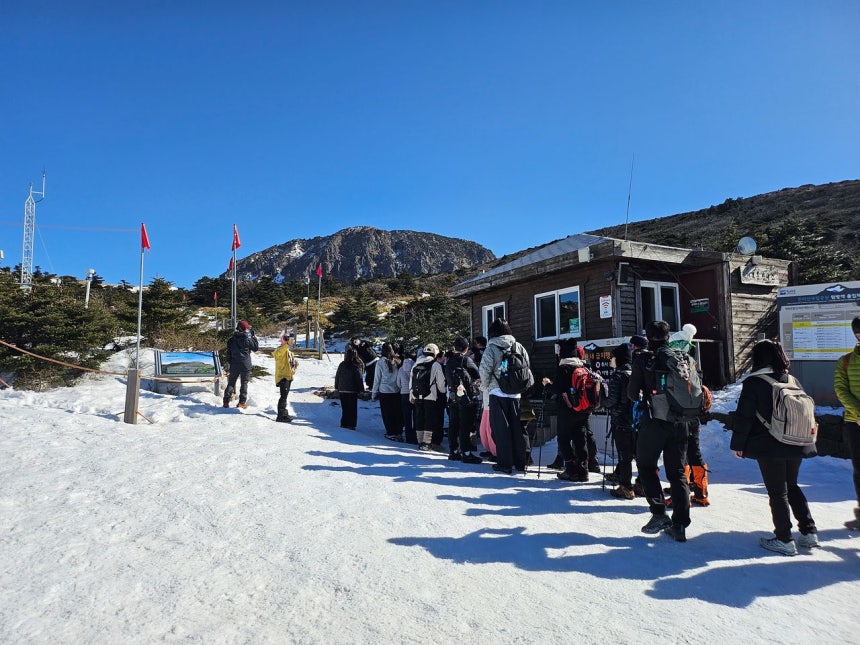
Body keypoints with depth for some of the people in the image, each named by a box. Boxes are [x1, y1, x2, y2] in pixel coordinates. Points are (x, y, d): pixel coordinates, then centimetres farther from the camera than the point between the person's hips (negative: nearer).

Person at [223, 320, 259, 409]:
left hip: (234, 365, 3)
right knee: (244, 383, 6)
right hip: (245, 365, -3)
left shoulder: (232, 339, 1)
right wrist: (254, 337, 8)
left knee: (231, 382, 12)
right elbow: (256, 348, 1)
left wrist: (229, 362, 18)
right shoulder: (248, 339, -11)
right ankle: (242, 402, 6)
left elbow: (228, 352, 7)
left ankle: (226, 401, 9)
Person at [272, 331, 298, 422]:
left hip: (288, 376, 10)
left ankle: (284, 413, 29)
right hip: (282, 376, -10)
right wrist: (288, 344, -44)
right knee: (284, 395, -12)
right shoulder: (281, 349, -15)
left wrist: (295, 364, 5)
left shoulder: (289, 350, 16)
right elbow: (277, 353, -40)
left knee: (285, 395, 18)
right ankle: (281, 416, -9)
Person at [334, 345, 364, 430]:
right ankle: (351, 424, 6)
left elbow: (337, 377, 3)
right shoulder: (357, 365, -11)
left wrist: (337, 387, 11)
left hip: (342, 390, 3)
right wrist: (361, 389, -1)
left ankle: (344, 423, 15)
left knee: (345, 408, 12)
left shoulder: (342, 365, -2)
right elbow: (359, 378, -8)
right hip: (353, 391, -3)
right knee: (352, 408, 6)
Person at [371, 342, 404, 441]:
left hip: (384, 392, -2)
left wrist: (373, 394, 3)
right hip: (397, 392, 2)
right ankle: (399, 433, 16)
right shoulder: (397, 361, -4)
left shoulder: (380, 362, -9)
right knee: (397, 413, 11)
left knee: (387, 414, 8)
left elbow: (377, 379, -4)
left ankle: (391, 433, 11)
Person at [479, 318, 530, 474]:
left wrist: (485, 386, 5)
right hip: (516, 393, 4)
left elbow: (484, 369, -11)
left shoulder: (492, 347, -6)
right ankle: (520, 462, 18)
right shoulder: (519, 347, 7)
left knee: (501, 428, 3)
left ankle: (505, 464, 5)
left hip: (498, 393, -4)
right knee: (517, 427, 11)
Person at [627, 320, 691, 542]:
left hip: (654, 422, -4)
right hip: (680, 423, 4)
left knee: (646, 465, 14)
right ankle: (680, 524, 10)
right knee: (677, 472, 11)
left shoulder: (644, 359, -6)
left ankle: (659, 513, 5)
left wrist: (641, 398, 17)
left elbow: (632, 394, -6)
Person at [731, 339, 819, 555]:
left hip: (769, 447, -6)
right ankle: (809, 532, 22)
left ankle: (784, 540, 10)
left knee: (777, 492, 4)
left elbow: (744, 416, -13)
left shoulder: (753, 382, -12)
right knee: (792, 486, 22)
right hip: (796, 445, 6)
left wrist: (737, 443, -4)